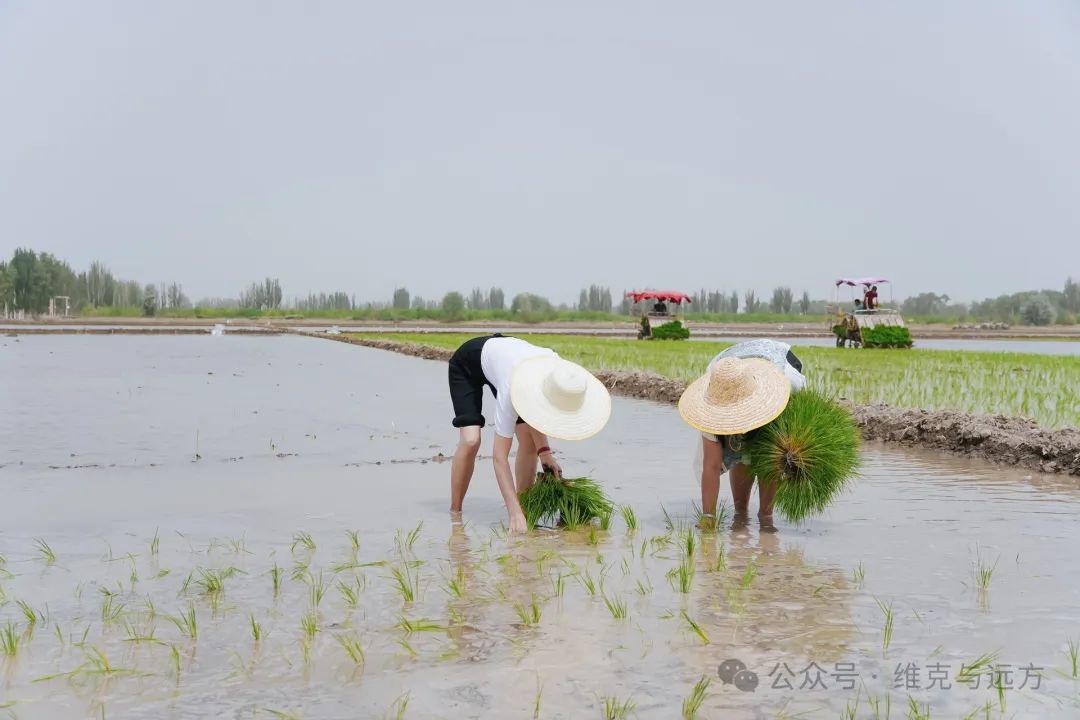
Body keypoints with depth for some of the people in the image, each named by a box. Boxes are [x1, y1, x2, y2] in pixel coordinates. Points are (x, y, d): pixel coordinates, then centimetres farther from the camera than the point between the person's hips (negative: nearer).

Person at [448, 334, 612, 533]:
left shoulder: (559, 370, -29)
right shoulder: (512, 390, -44)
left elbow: (533, 405, -8)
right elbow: (499, 457, -41)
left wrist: (544, 451, -20)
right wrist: (514, 514, -47)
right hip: (467, 365, -5)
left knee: (529, 441, -7)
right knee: (470, 441, -21)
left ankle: (524, 505, 5)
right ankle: (454, 513, -5)